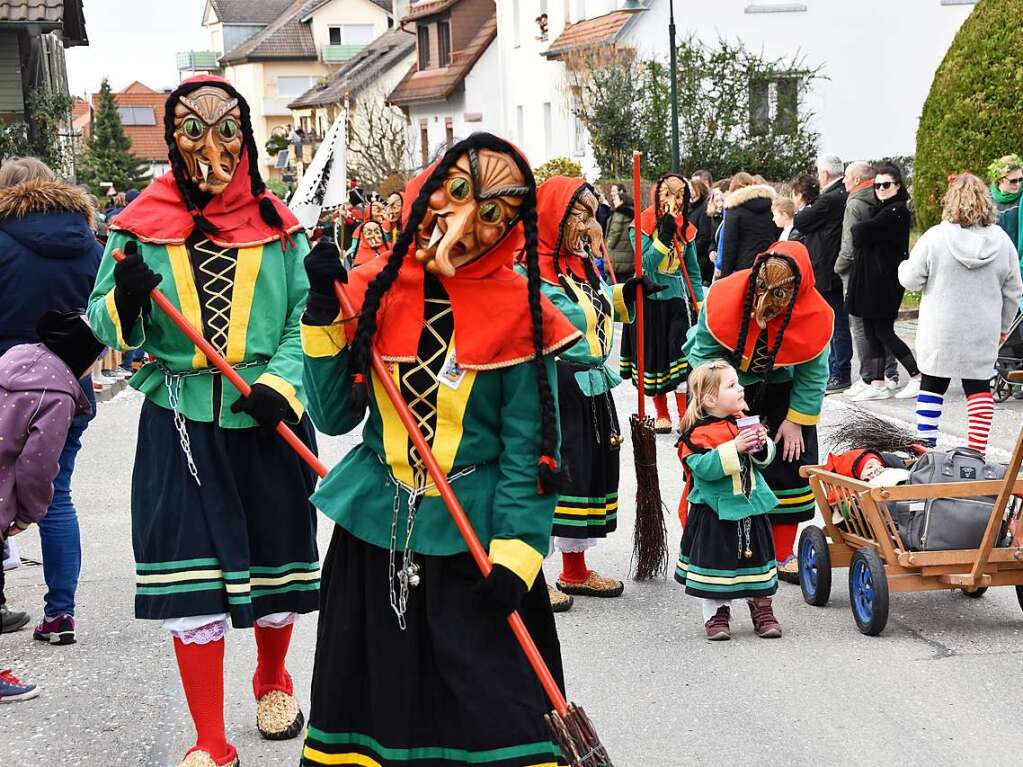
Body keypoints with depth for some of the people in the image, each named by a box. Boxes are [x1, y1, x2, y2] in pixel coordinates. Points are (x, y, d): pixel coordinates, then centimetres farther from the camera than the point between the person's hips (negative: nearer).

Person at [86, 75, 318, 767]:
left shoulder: (277, 225, 5)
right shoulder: (141, 228, 3)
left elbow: (304, 319, 1)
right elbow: (104, 327, 5)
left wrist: (280, 383, -16)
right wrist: (126, 303, -18)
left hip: (268, 423, 1)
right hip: (180, 424, -1)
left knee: (276, 561, 13)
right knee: (191, 579, -4)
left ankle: (273, 682, 43)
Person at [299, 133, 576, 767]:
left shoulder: (519, 311, -8)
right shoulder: (373, 289, 0)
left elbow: (529, 450, -9)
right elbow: (334, 417, -3)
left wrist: (515, 558, -17)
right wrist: (324, 310, -10)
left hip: (474, 539, -3)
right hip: (374, 529, 3)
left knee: (496, 710, -2)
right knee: (370, 697, 15)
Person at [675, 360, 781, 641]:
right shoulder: (697, 433, -16)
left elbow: (766, 458, 10)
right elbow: (705, 467, -28)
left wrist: (762, 445, -13)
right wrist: (734, 448, -33)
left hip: (750, 506, 6)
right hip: (715, 512, -5)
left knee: (756, 557, 12)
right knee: (716, 558, 2)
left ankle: (762, 608, 25)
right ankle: (716, 613, 15)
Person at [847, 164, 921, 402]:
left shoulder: (897, 211, -13)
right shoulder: (881, 209, 17)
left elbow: (863, 234, -20)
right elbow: (860, 239, 14)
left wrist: (857, 228, -1)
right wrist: (861, 232, -5)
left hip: (885, 279, -9)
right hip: (870, 277, 9)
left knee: (883, 331, -4)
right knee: (871, 331, 8)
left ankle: (918, 377, 6)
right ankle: (877, 384, 11)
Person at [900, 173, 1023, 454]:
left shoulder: (934, 238, -13)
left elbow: (910, 279, -7)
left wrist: (904, 265, 16)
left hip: (940, 333, -2)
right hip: (983, 333, 2)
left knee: (932, 386, 10)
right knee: (979, 388, 11)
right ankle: (977, 452, 8)